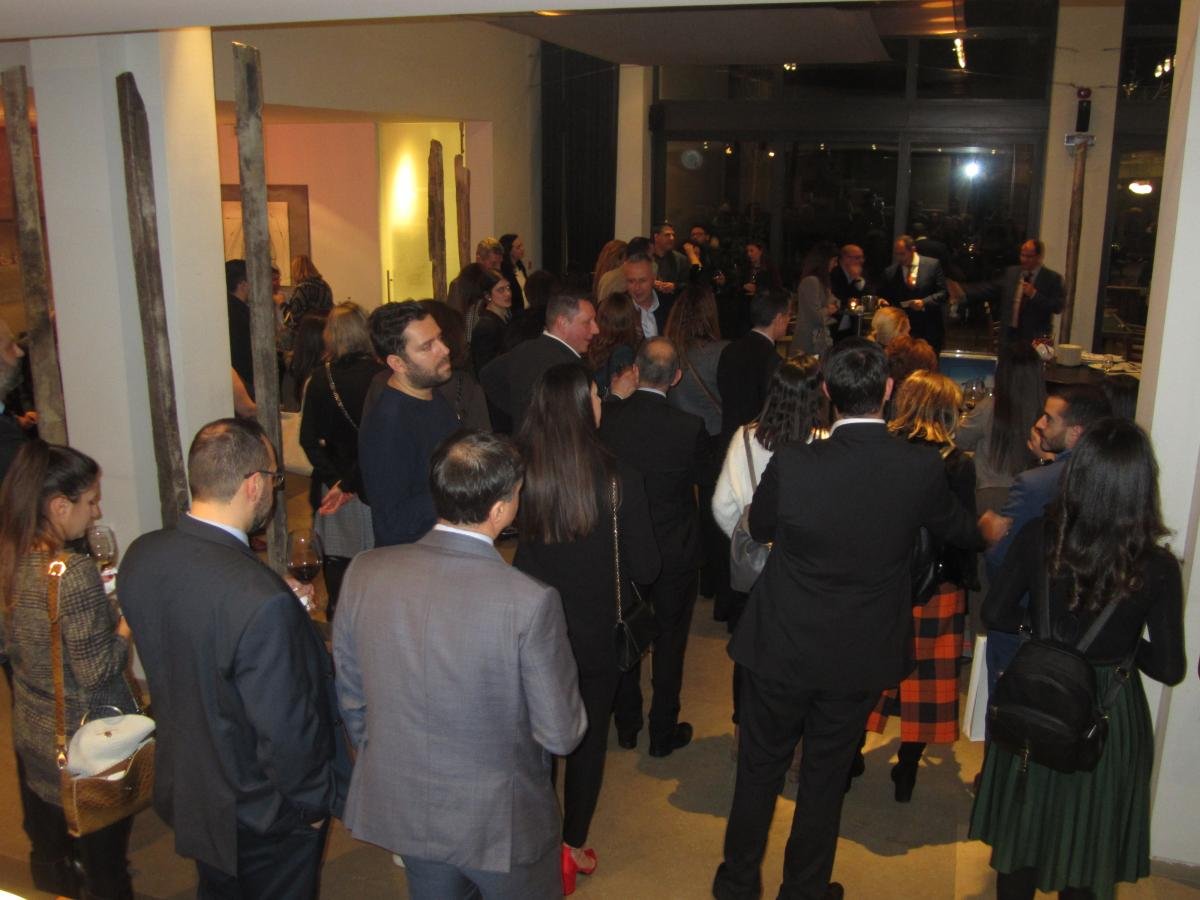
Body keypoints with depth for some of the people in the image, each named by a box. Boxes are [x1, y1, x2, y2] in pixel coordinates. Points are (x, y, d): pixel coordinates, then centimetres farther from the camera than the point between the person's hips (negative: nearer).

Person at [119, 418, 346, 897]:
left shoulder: (140, 557, -14)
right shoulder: (263, 603, -37)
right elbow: (285, 731, -28)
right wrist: (314, 803, -9)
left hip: (183, 787, 6)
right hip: (259, 815, -6)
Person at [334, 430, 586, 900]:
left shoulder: (364, 574, -16)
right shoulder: (530, 602, -29)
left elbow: (351, 699, -2)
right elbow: (561, 735, -19)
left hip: (401, 807, 4)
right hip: (500, 820, -4)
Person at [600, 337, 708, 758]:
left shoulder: (607, 417, -16)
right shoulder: (689, 427, -23)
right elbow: (700, 475, -6)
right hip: (674, 550, -2)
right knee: (669, 643, 15)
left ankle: (626, 725, 35)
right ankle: (663, 732, 27)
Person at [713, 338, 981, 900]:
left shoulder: (791, 464, -23)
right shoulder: (922, 469, -17)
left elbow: (759, 528, -2)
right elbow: (960, 531, 5)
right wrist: (986, 528, 29)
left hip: (782, 648, -1)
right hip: (860, 658, 1)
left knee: (760, 769, 19)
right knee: (825, 776, 20)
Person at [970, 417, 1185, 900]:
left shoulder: (1038, 537, -16)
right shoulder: (1158, 567, -20)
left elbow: (995, 613, -7)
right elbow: (1170, 669, -14)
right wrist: (1128, 644, 5)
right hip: (1108, 715, -1)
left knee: (1023, 829, 21)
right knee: (1088, 845, 20)